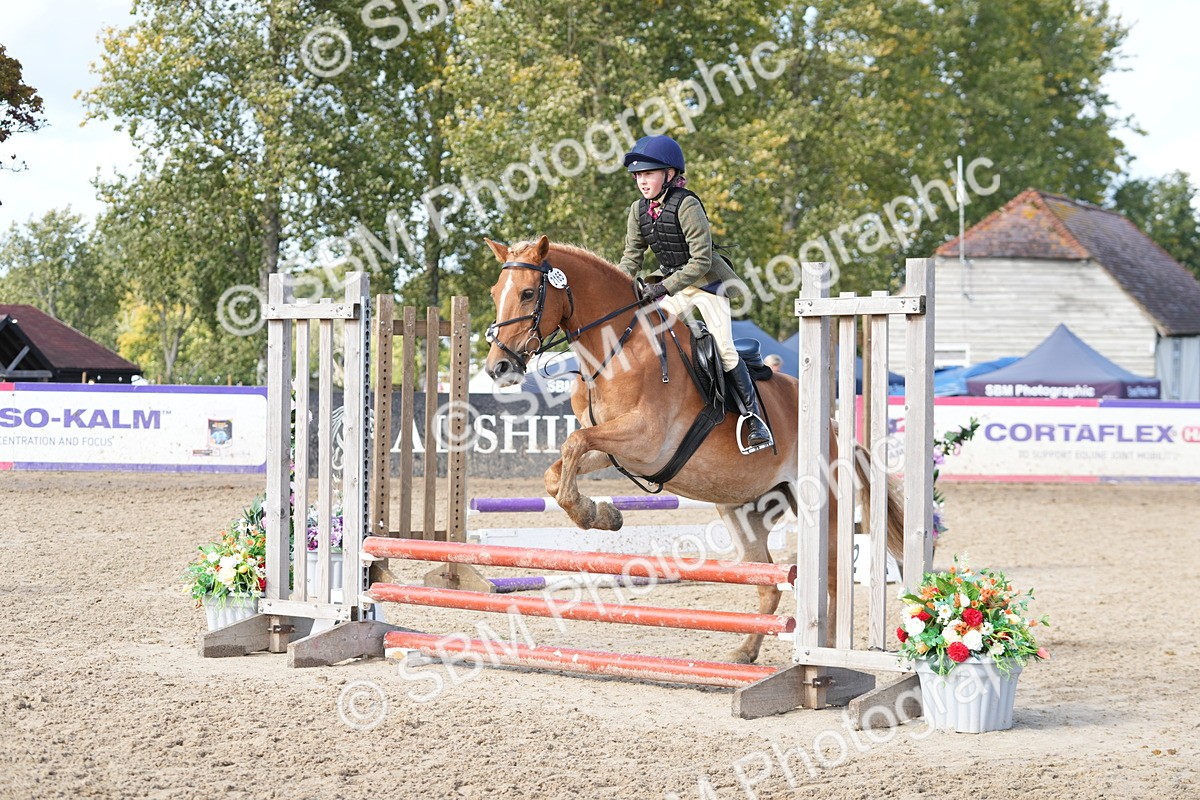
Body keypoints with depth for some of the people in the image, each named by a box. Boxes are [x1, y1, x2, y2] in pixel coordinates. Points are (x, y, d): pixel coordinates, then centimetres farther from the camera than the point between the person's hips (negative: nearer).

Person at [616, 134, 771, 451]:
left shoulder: (686, 205, -23)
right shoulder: (639, 210, -2)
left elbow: (700, 260, -26)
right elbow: (632, 255, 4)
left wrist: (664, 287, -32)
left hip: (705, 281, -7)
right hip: (670, 281, 7)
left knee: (724, 348, -12)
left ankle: (754, 419, -5)